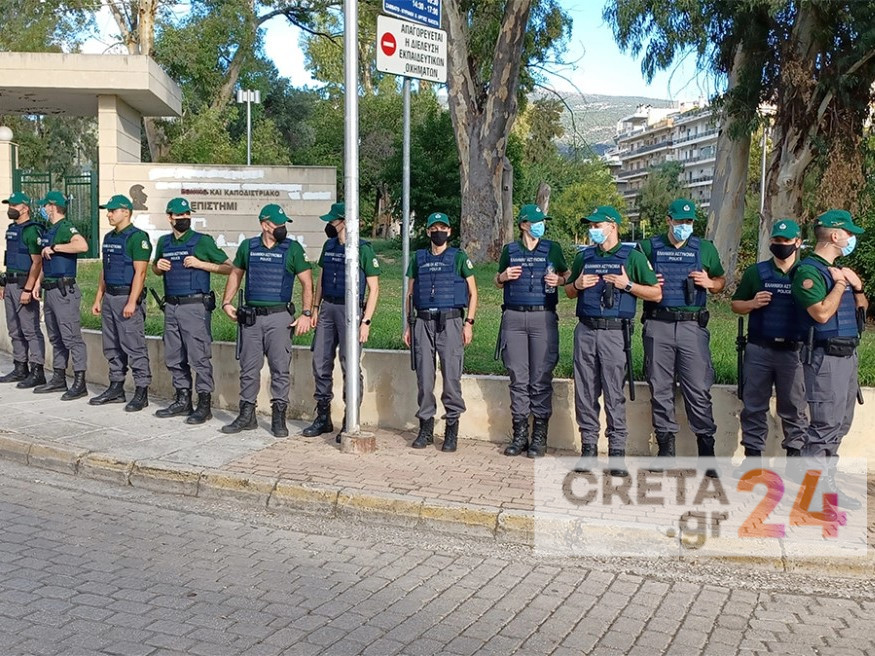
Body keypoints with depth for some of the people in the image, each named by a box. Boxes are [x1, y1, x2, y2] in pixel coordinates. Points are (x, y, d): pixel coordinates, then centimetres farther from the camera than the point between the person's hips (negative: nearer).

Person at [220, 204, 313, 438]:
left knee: (280, 369, 0)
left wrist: (306, 314, -8)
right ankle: (247, 415, 18)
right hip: (250, 317, 3)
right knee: (249, 368, 8)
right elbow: (235, 274, 20)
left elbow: (307, 283, 0)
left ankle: (279, 417, 9)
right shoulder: (248, 247, 7)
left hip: (279, 316, -3)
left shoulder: (292, 249, 0)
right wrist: (227, 303, 10)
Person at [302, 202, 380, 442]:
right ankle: (323, 418, 20)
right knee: (320, 363, 8)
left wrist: (366, 321, -13)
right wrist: (315, 308, 14)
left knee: (350, 365, -7)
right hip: (327, 308, 7)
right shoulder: (329, 246, 13)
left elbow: (374, 288, -7)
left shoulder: (363, 249, -7)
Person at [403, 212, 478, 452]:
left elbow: (473, 293, 6)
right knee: (424, 378, 3)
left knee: (451, 377, -4)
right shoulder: (418, 258, 14)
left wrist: (469, 323, -3)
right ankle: (426, 427, 13)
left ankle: (452, 430, 4)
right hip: (423, 322, 3)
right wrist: (408, 325, 11)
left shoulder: (459, 257, 6)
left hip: (450, 322, -3)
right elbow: (410, 294, 18)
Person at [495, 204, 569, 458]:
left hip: (543, 317, -1)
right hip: (514, 317, 2)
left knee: (541, 379, -2)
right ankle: (520, 434, 11)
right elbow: (498, 283, 20)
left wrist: (559, 280, -5)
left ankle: (540, 435, 6)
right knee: (518, 379, 4)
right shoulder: (510, 250, 11)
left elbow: (567, 276, 17)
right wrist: (504, 276, -2)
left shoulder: (552, 249, 7)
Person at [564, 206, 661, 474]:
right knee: (585, 392, 5)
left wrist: (628, 284, -12)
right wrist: (578, 285, 2)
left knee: (614, 394, -3)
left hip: (614, 332, -4)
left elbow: (656, 294, 0)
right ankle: (589, 445, 14)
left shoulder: (632, 256, 2)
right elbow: (569, 292, 24)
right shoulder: (584, 256, 15)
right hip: (585, 331, 4)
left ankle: (617, 450, 3)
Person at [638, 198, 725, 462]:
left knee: (699, 390, -3)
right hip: (657, 326, 0)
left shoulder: (705, 249, 12)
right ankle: (666, 446, 14)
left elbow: (721, 281, 21)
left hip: (693, 326, 0)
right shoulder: (649, 247, 9)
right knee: (660, 389, 4)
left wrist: (709, 283, -2)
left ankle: (706, 447, 6)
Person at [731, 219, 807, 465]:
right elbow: (736, 305, 11)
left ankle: (795, 456, 15)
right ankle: (753, 456, 16)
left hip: (793, 351, -1)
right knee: (754, 406, 7)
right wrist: (753, 303, -9)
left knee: (794, 407, 5)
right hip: (759, 350, 1)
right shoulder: (756, 272, 6)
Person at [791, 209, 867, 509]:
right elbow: (822, 313, -22)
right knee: (824, 425, -9)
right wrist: (840, 283, -12)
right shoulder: (809, 271, -11)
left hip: (848, 354, 9)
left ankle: (827, 485, 20)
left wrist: (857, 286, 2)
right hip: (825, 357, -9)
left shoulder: (840, 270, 16)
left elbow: (862, 309, 20)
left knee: (839, 425, 12)